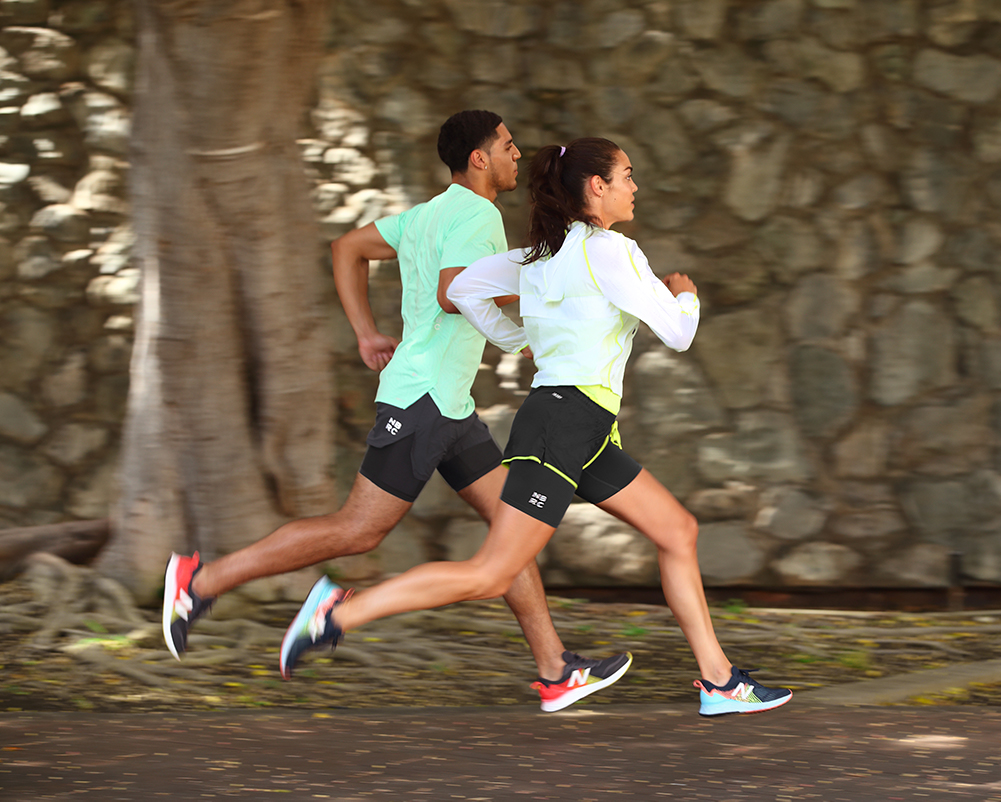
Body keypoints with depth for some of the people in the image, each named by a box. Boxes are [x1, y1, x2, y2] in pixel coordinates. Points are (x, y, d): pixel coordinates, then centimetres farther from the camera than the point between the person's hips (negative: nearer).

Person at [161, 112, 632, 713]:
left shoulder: (430, 213, 17)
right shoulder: (477, 214, -12)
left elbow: (349, 249, 23)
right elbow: (452, 295, -28)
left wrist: (367, 334, 19)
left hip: (451, 410, 11)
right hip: (421, 397, -11)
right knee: (358, 532, -8)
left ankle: (557, 673, 6)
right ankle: (204, 579, -2)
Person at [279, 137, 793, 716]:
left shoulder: (544, 255, 14)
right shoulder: (609, 250, -12)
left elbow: (464, 288, 17)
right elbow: (677, 333, -9)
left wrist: (515, 339, 26)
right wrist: (685, 295, 13)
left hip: (587, 435, 10)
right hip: (563, 421, -10)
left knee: (679, 530, 10)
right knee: (491, 576, -11)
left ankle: (719, 681, 11)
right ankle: (341, 612, -9)